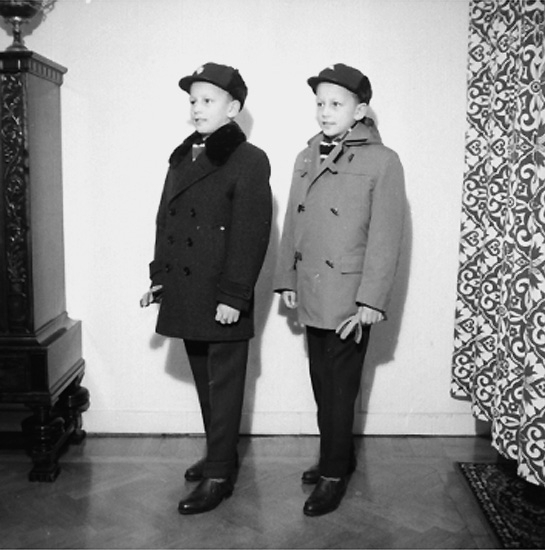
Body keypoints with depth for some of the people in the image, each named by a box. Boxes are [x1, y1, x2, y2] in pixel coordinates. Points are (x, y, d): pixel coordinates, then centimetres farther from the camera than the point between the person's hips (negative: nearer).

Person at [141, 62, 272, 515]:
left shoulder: (249, 160, -9)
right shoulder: (182, 156, 13)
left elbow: (251, 234, -14)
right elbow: (166, 220, 15)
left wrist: (233, 296, -18)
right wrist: (159, 277, 11)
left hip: (223, 299, -7)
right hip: (186, 295, 7)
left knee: (224, 385, 4)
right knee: (205, 383, 17)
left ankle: (219, 474, 15)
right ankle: (220, 455, 34)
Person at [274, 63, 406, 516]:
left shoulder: (382, 161, -7)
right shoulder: (306, 158, 11)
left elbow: (385, 238, -12)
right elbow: (292, 224, 13)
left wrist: (370, 301, -15)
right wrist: (287, 280, 9)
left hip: (348, 300, -6)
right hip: (311, 297, 6)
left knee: (340, 390, 3)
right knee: (322, 386, 15)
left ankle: (334, 474, 19)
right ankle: (339, 457, 34)